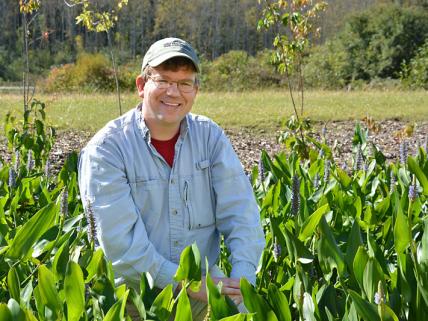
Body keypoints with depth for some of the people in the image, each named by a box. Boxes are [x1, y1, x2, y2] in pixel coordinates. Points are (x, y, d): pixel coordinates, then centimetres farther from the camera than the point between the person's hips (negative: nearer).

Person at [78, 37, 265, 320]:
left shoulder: (210, 136, 3)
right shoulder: (106, 149, -10)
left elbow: (240, 212, -5)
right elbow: (120, 242, -18)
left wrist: (242, 280, -20)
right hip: (134, 296, -2)